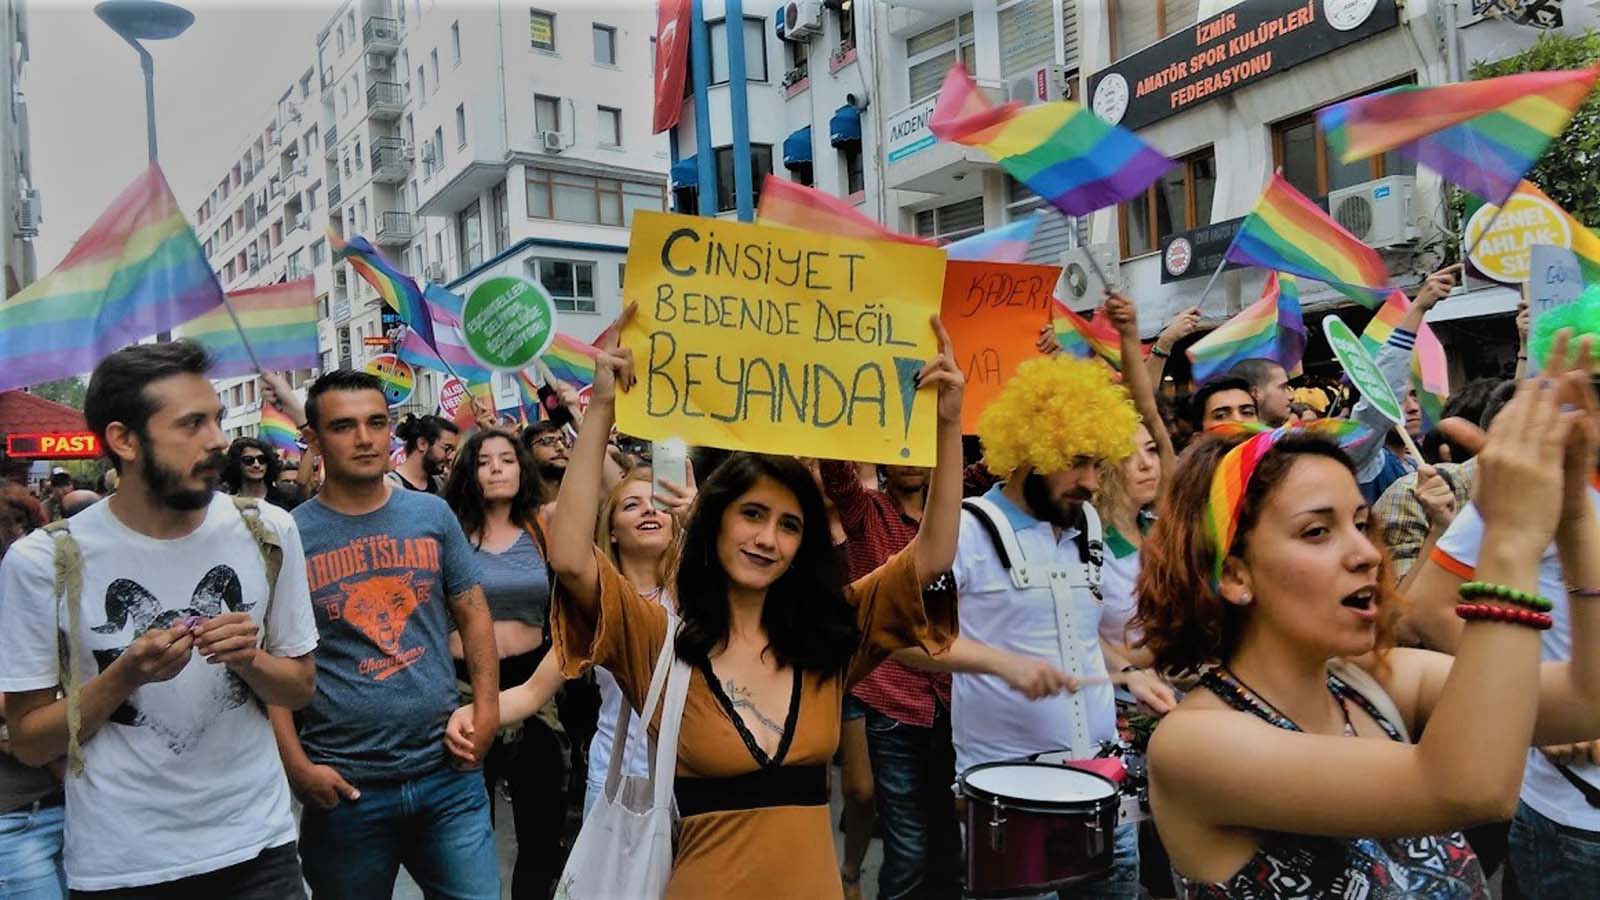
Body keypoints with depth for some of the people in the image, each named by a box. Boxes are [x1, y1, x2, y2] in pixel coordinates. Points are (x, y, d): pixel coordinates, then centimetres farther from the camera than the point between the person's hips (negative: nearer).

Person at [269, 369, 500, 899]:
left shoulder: (432, 514, 3)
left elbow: (473, 616, 7)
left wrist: (486, 710, -4)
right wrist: (297, 767, -9)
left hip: (448, 772, 2)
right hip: (344, 787, -1)